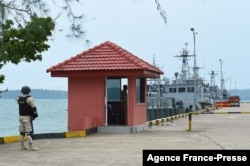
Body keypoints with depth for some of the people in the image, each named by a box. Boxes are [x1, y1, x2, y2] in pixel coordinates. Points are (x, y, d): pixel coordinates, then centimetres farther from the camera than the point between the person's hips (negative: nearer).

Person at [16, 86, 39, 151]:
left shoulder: (19, 98, 5)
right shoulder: (29, 98, -16)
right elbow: (33, 107, -17)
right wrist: (35, 114, -2)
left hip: (21, 116, 7)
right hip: (27, 117, -7)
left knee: (22, 132, 10)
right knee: (29, 132, -7)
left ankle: (22, 146, 14)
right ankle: (31, 147, -9)